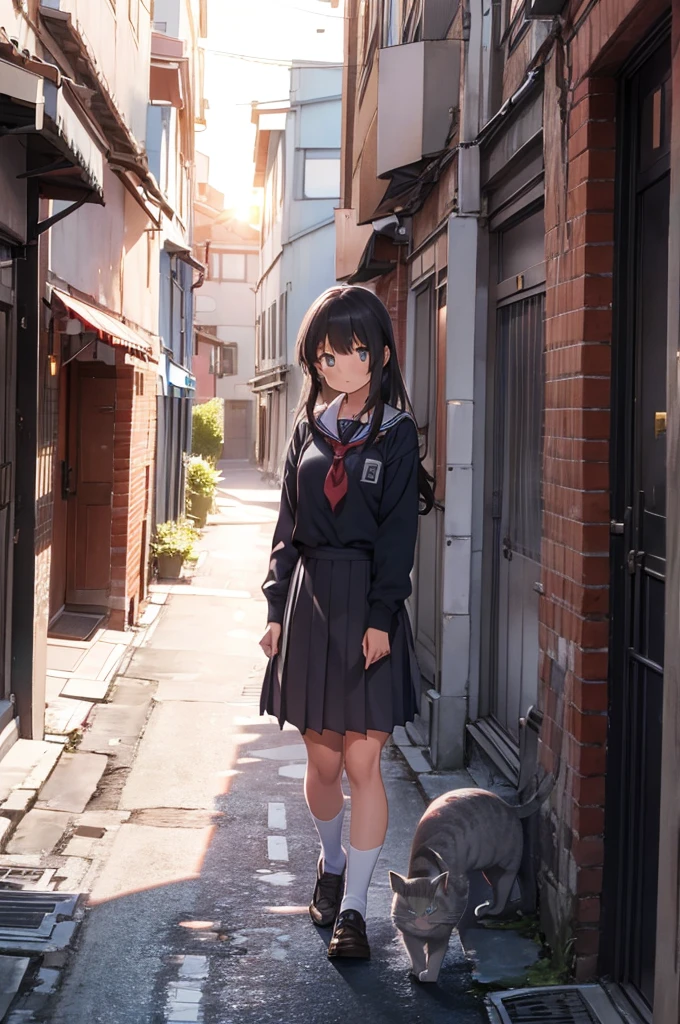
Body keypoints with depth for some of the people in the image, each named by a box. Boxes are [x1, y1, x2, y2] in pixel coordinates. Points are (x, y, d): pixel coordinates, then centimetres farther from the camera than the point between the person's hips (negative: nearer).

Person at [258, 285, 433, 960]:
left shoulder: (395, 432, 0)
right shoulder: (309, 428, 12)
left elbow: (398, 532, -7)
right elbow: (288, 524, 13)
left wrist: (380, 616, -14)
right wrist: (277, 607, 7)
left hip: (367, 601, -4)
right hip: (310, 599, 4)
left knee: (362, 760, -6)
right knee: (322, 758, 9)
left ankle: (352, 909, 1)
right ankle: (331, 865, 34)